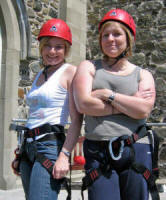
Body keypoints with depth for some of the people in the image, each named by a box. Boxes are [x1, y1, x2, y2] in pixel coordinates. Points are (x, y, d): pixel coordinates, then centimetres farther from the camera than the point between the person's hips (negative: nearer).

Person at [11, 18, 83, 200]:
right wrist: (21, 154, 21)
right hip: (29, 147, 8)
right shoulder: (40, 75, 19)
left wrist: (64, 155, -20)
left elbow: (76, 120, -11)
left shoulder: (70, 72, -3)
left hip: (50, 145, -7)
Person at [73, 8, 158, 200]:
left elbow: (143, 110, -6)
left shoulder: (143, 75, 12)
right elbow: (83, 104, -6)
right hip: (98, 153, -1)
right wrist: (130, 103, -3)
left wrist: (108, 94, -5)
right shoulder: (88, 67, 11)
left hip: (135, 151, 1)